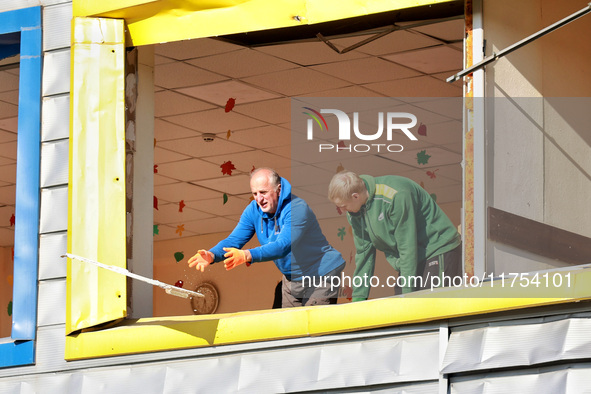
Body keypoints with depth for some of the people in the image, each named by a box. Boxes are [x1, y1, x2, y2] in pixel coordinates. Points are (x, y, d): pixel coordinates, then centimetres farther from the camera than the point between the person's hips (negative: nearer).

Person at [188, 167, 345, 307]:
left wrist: (247, 255, -53)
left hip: (320, 276, -7)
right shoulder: (253, 210, -5)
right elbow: (233, 240, -8)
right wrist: (212, 255, -31)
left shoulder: (297, 209, -27)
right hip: (291, 278, 7)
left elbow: (283, 246, -39)